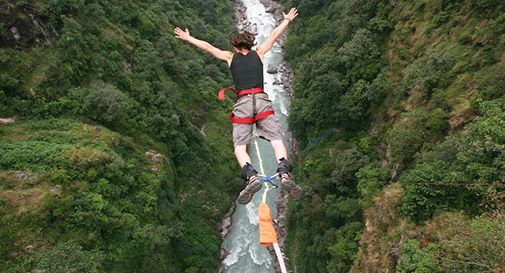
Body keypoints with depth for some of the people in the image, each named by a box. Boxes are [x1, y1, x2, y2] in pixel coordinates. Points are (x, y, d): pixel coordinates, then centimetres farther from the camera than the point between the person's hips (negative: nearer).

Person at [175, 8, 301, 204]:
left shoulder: (230, 56, 17)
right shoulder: (259, 53, 19)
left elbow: (208, 47, 22)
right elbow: (274, 36, 31)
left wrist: (188, 38, 35)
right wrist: (287, 20, 45)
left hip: (243, 102, -1)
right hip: (262, 100, 1)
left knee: (240, 146, 0)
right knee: (276, 139, -4)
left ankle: (251, 176, -26)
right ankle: (285, 174, -27)